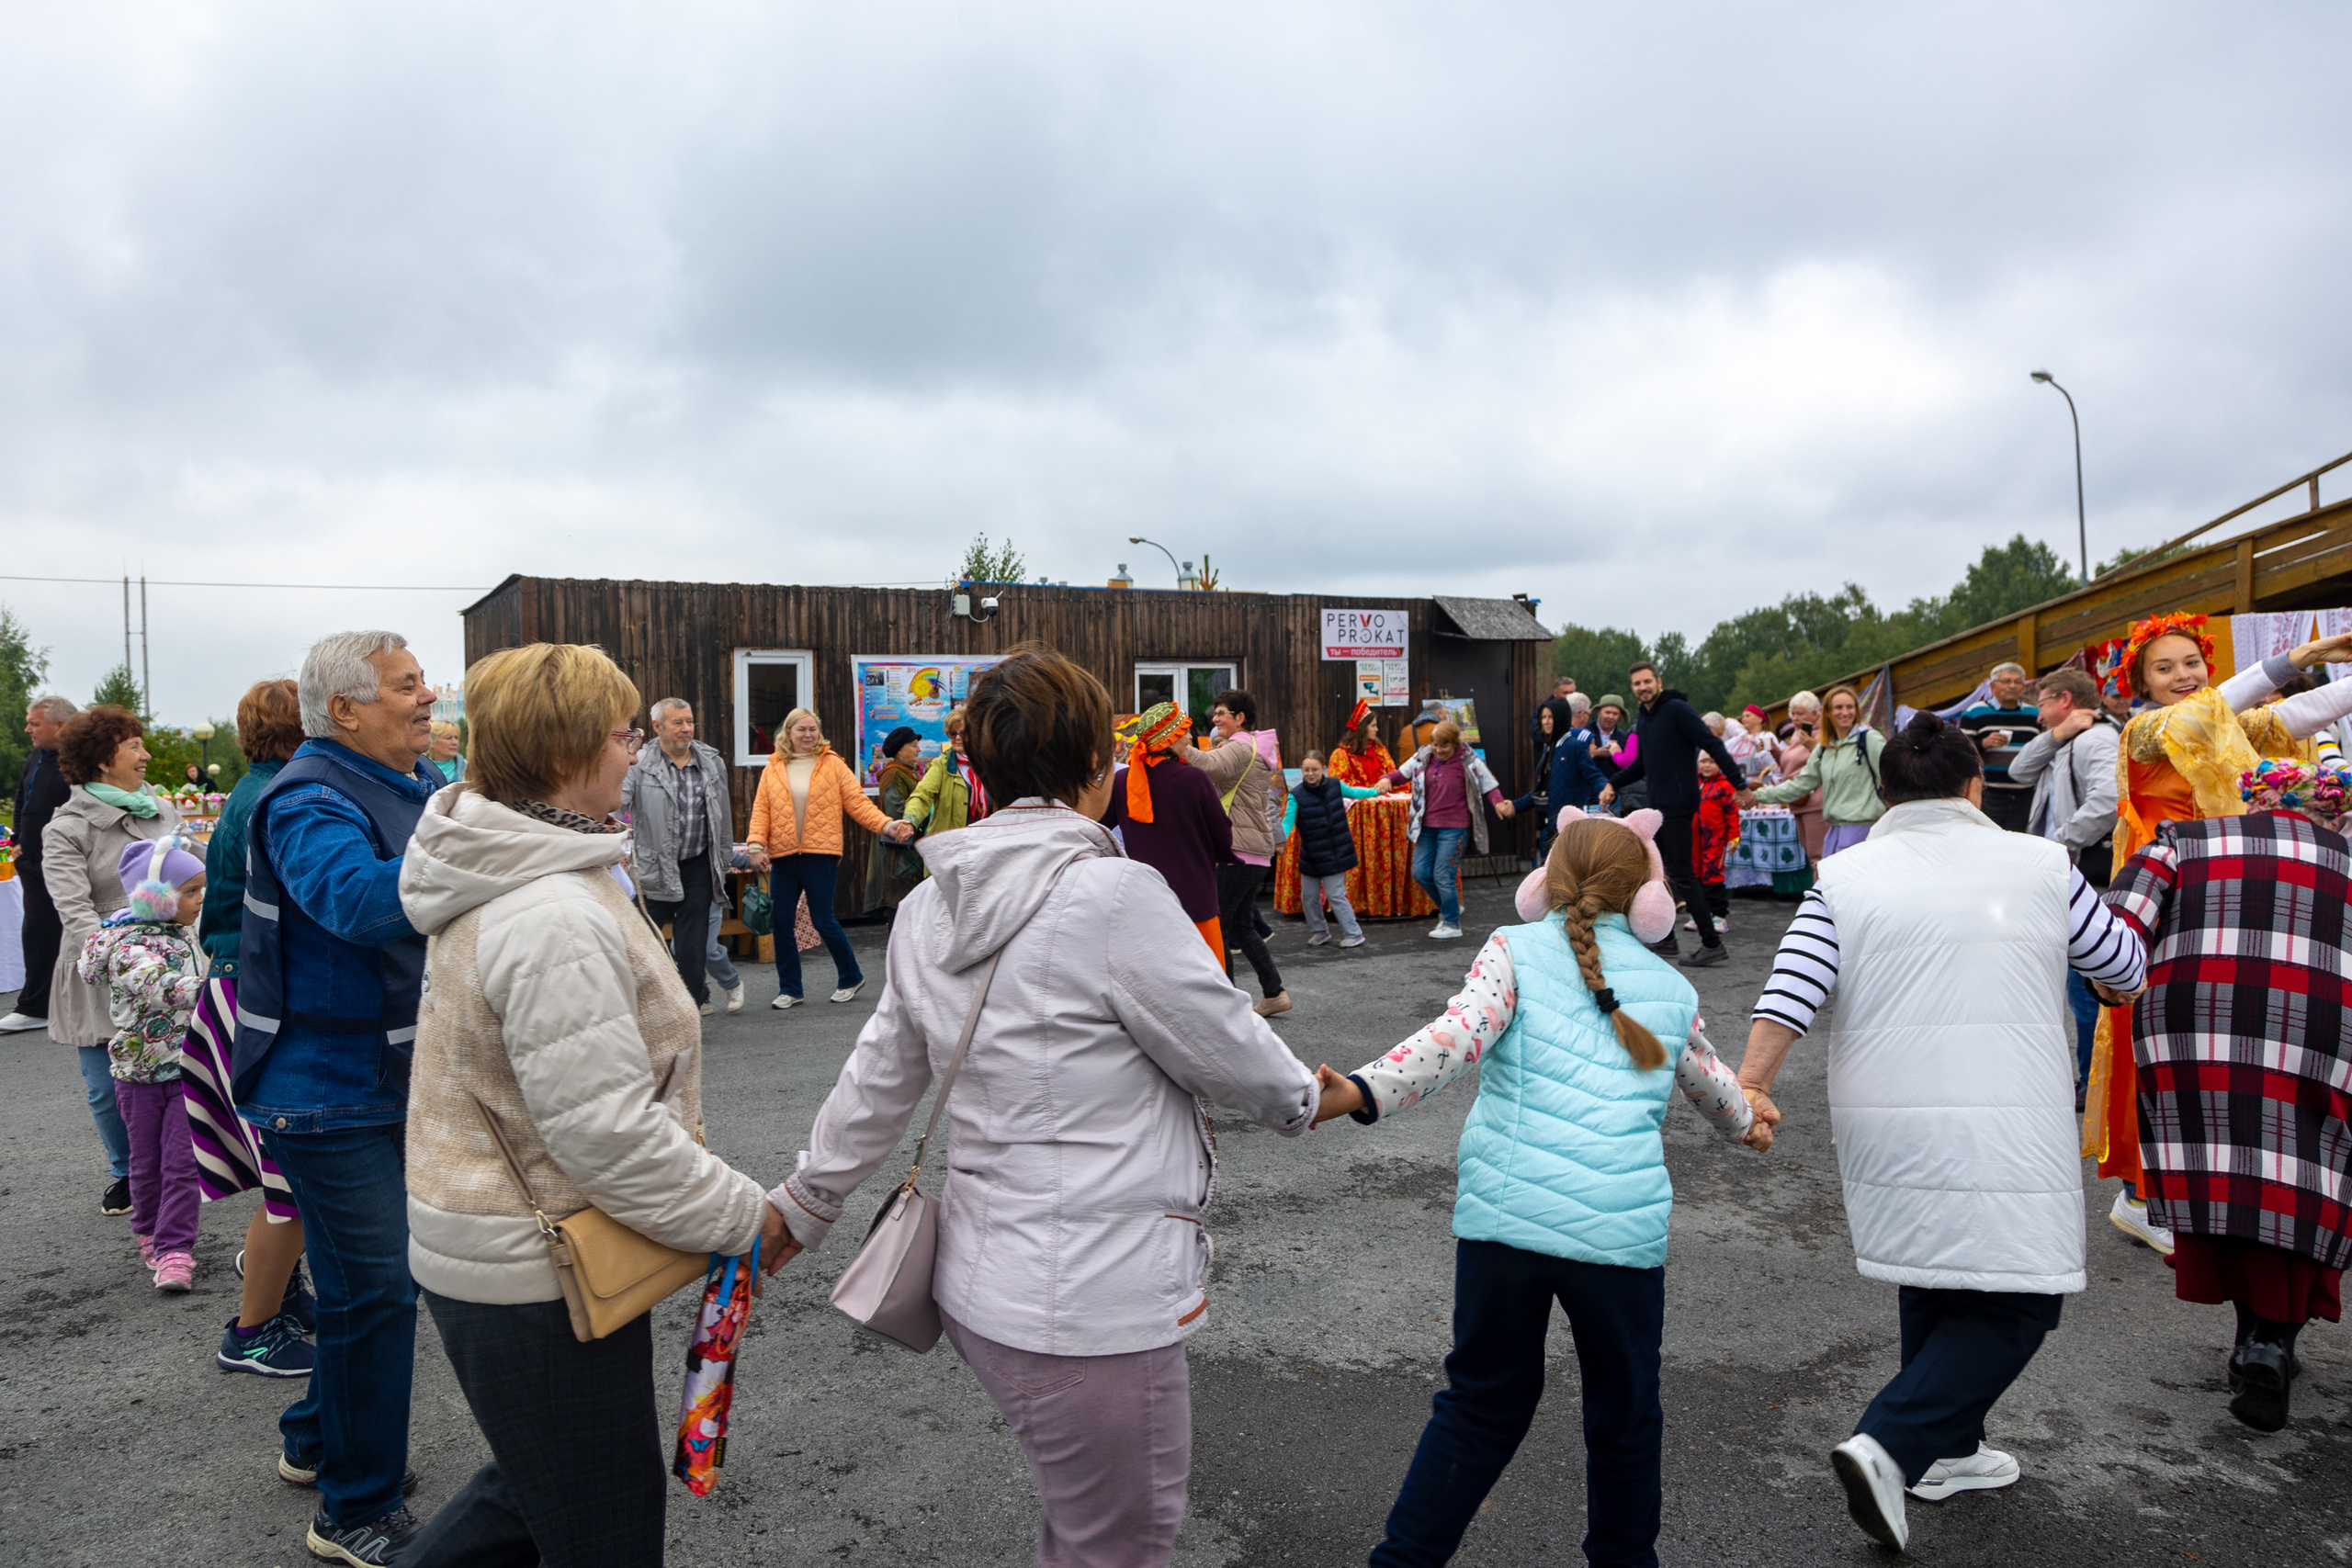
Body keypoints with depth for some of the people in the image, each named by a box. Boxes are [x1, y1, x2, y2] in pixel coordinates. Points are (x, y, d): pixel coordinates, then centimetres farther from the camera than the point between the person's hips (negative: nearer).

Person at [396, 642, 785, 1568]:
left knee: (534, 1488, 28)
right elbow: (605, 1129, -28)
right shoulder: (555, 918, -27)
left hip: (482, 1243, 10)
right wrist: (741, 1218, -17)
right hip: (533, 1281, -10)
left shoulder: (502, 881, 8)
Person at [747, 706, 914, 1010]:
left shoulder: (833, 765, 2)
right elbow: (761, 808, 5)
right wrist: (757, 842, -11)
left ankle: (850, 977, 21)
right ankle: (789, 989, 18)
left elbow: (857, 802, -2)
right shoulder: (773, 769, 8)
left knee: (823, 920, 0)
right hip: (783, 858, 3)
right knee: (781, 923, 5)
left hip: (821, 855, -3)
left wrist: (886, 825, -15)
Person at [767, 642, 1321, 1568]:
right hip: (1091, 1306, -8)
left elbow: (879, 1079, 13)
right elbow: (1229, 1049, -10)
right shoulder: (1113, 895, -20)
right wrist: (1303, 1098, 12)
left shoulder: (933, 904, 3)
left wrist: (801, 1208, 26)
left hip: (981, 1279, 8)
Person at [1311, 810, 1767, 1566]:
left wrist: (1361, 1092, -23)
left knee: (1484, 1403, 17)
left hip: (1503, 1214, 0)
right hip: (1622, 1225, 1)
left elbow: (1457, 1037, -13)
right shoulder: (1672, 989, 15)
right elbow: (1711, 1084, 34)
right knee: (1625, 1413, 23)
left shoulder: (1514, 950, 6)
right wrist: (1746, 1122, 56)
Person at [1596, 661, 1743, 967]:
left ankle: (1712, 944, -5)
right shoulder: (1645, 719, 15)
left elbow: (1713, 744, -18)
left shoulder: (1677, 709, -11)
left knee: (1680, 872, -9)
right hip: (1657, 805, 9)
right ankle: (1666, 939, 23)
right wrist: (1613, 783, 16)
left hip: (1677, 804, -9)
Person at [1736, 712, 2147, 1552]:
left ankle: (1949, 1450, 34)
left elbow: (1791, 989, -12)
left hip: (1881, 1126, 4)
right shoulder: (2040, 866, 0)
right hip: (2003, 1127, -3)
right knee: (2017, 1302, 6)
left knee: (1931, 1284, 21)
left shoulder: (1844, 876, 1)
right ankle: (1888, 1445, -8)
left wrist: (1750, 1087, -13)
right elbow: (2127, 968, 14)